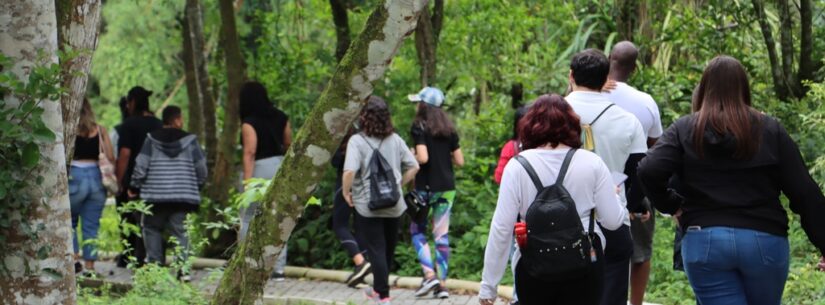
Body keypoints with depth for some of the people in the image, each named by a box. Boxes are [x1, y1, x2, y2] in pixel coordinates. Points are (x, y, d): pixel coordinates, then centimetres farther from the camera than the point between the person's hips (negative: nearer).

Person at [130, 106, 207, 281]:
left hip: (155, 195, 0)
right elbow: (201, 169, 6)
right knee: (180, 230, 2)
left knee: (152, 228, 12)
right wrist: (197, 187, 23)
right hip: (183, 195, 0)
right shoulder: (189, 140, 2)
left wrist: (135, 187, 13)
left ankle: (155, 264, 5)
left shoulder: (152, 140, 2)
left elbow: (141, 166, 0)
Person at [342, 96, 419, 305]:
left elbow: (349, 171, -25)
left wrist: (346, 192, -10)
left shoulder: (357, 141, -13)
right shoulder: (395, 140, 3)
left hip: (368, 206, -5)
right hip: (394, 205, 5)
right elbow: (414, 167, 5)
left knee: (376, 251, 0)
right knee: (388, 250, 18)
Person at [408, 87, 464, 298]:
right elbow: (460, 161, 6)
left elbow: (423, 158, -19)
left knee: (417, 230, 8)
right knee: (442, 234, 7)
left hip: (426, 187, -5)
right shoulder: (449, 130, 7)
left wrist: (411, 158, 1)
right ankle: (442, 284, 6)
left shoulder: (419, 127, -9)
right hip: (447, 187, 5)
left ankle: (430, 275, -8)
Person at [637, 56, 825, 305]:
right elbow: (804, 193, 0)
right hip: (765, 240, 1)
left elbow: (649, 172, -13)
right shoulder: (770, 130, 3)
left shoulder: (684, 130, 2)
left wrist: (672, 206, 4)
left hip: (703, 241, -1)